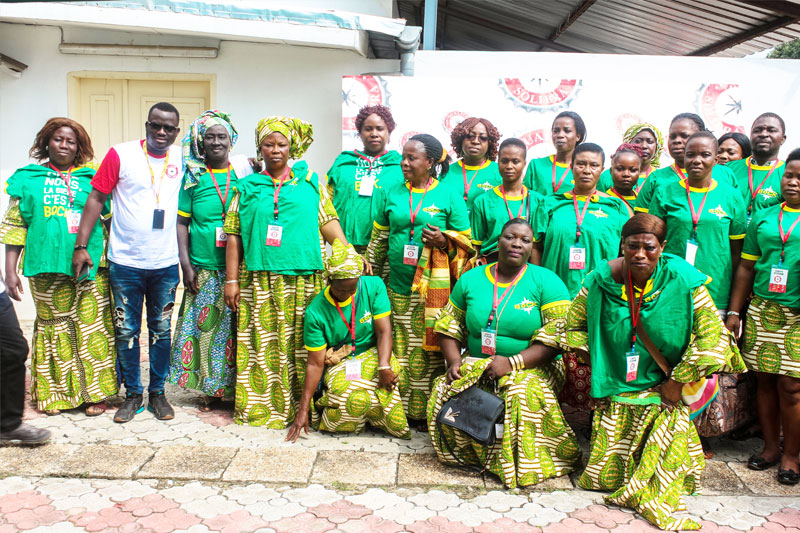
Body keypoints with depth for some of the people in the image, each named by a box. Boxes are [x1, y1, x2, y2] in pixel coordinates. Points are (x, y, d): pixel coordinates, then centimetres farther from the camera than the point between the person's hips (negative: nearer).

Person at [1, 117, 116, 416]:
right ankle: (55, 394, 20)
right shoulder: (29, 178, 10)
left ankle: (94, 393, 12)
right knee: (54, 326, 6)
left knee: (91, 327, 1)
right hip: (47, 268, 1)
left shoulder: (92, 178, 9)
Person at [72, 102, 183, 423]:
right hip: (125, 263, -2)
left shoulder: (182, 159, 4)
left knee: (161, 331, 11)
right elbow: (96, 198, -4)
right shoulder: (121, 155, -4)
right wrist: (81, 246, -8)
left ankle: (157, 393, 25)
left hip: (166, 264, 2)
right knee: (126, 331, 7)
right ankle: (133, 394, 23)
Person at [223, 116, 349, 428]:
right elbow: (234, 236, 8)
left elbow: (328, 221, 7)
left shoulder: (310, 182, 12)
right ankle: (261, 407, 12)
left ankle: (302, 406, 12)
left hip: (304, 278, 0)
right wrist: (232, 281, 2)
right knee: (262, 344, 2)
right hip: (259, 281, 0)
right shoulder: (247, 187, 11)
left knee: (301, 343, 2)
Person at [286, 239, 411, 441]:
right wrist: (303, 410, -13)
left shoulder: (374, 285, -10)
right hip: (339, 363, -2)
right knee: (354, 395, -33)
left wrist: (384, 366, -30)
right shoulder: (315, 312, -15)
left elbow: (384, 331, -12)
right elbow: (315, 363, -11)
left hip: (372, 355, 2)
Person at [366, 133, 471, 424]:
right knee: (400, 349, 4)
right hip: (399, 287, 3)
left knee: (430, 352, -2)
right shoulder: (393, 193, 13)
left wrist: (444, 240, -15)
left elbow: (466, 239, 4)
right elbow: (379, 238, 18)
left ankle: (428, 413, 10)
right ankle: (401, 411, 15)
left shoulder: (449, 195, 3)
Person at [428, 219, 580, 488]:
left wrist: (513, 363, -22)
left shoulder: (546, 281, -2)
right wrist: (455, 361, -7)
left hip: (533, 366, -3)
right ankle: (467, 452, 0)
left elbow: (557, 336, -12)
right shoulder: (471, 279, 10)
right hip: (476, 362, 3)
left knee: (523, 394, -36)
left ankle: (523, 461, -10)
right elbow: (449, 326, 13)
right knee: (445, 391, -26)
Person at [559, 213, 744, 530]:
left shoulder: (682, 280, -17)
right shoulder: (602, 279, -12)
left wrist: (678, 380, -13)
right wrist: (597, 368, -4)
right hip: (615, 390, 2)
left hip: (663, 390, -1)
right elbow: (574, 323, 1)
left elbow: (711, 333, -13)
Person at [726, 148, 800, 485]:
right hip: (762, 310, 3)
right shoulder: (763, 218, 12)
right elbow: (746, 268, 13)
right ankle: (770, 447, 22)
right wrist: (734, 312, 11)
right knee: (765, 381, 8)